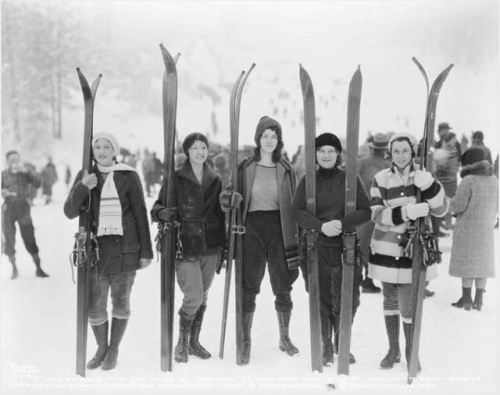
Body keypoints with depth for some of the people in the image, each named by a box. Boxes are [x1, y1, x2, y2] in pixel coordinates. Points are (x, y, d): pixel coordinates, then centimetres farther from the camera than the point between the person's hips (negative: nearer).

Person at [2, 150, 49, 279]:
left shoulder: (25, 172, 5)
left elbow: (37, 184, -9)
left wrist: (26, 171, -18)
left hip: (23, 207, -2)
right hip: (8, 209, 2)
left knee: (30, 238, -5)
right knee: (9, 239, 3)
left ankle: (38, 268, 0)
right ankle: (14, 268, 16)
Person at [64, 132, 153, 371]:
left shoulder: (129, 177, -2)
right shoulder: (84, 176, 6)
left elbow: (140, 214, 0)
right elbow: (70, 212, 0)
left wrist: (146, 251, -2)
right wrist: (82, 188, -17)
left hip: (125, 249, -2)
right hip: (95, 249, 2)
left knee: (120, 302, 9)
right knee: (94, 307, 5)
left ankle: (114, 350, 29)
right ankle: (101, 349, 29)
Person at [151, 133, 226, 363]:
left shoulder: (215, 180, 9)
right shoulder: (176, 179, -3)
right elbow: (156, 209, -1)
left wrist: (225, 247, 12)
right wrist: (163, 213, -25)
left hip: (211, 249, 4)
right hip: (185, 247, -4)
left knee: (203, 297, 12)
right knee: (193, 297, -11)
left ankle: (194, 342, 28)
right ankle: (182, 343, 13)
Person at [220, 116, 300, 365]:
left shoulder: (286, 170, 7)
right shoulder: (245, 167, 4)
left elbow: (293, 206, 8)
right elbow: (234, 201, 5)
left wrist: (294, 239, 2)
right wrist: (229, 199, -19)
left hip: (279, 229, 1)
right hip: (252, 227, -1)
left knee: (283, 287, 7)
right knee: (248, 287, -1)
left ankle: (284, 338, 25)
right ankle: (245, 342, 10)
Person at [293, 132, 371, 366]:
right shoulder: (308, 181, 6)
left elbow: (366, 211, 1)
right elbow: (298, 211, -2)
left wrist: (342, 223, -16)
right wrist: (321, 225, -18)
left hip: (346, 246, 0)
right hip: (317, 248, 0)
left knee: (347, 300, 1)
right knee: (322, 299, 3)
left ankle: (342, 346, 23)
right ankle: (326, 349, 19)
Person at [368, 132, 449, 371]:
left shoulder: (422, 177, -2)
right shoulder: (381, 179, -4)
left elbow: (440, 209, -10)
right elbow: (377, 215, -13)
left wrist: (429, 186, -28)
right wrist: (406, 212, -29)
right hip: (386, 250, 1)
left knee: (409, 306, -2)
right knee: (390, 302, 14)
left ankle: (411, 352, 20)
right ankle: (393, 350, 30)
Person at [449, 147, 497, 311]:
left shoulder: (468, 181, -18)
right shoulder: (494, 180, 2)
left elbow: (458, 205, -17)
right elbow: (495, 206, 10)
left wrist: (452, 206, 4)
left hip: (467, 227, -5)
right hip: (486, 228, 6)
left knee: (466, 261, 3)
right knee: (482, 262, 11)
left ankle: (466, 297, 9)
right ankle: (479, 299, 16)